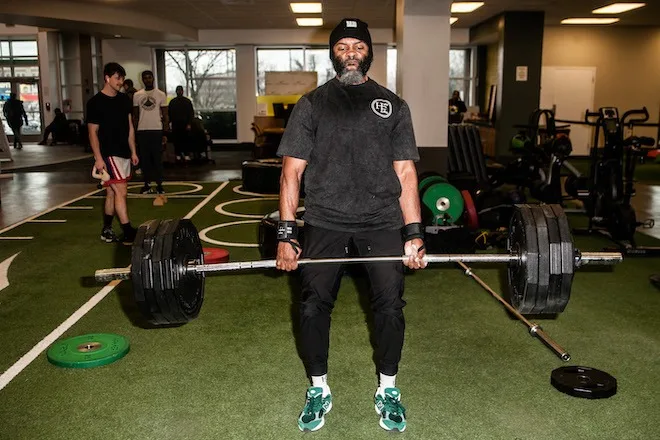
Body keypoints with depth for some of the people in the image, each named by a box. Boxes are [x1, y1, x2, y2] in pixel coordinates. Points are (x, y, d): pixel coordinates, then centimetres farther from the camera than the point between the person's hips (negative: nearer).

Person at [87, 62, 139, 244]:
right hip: (109, 154, -7)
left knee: (112, 193, 12)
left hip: (124, 153, 7)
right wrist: (98, 158, -14)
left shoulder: (124, 100, 11)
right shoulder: (95, 102, -8)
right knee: (121, 192, -11)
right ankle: (128, 232, -9)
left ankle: (106, 230, 21)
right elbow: (93, 132, -9)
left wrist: (133, 152, 12)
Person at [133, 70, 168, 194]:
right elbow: (135, 116, 11)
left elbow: (165, 116, 2)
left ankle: (159, 184, 8)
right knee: (144, 159, 5)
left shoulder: (161, 95, 1)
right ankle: (147, 184, 13)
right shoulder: (137, 95, 7)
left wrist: (165, 133, -5)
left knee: (157, 159, 0)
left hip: (156, 130, -2)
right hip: (142, 131, 2)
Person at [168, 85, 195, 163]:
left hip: (185, 125, -1)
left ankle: (186, 155, 2)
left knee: (186, 140, -4)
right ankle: (178, 155, 7)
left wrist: (189, 124, -6)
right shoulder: (172, 102, 11)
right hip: (175, 125, 1)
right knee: (176, 141, 1)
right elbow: (169, 113, 12)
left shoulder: (187, 101, 7)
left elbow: (191, 113, 3)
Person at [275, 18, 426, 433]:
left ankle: (388, 389, 21)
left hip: (382, 220, 1)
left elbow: (405, 172, 7)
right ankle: (319, 389, 22)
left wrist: (414, 234, -2)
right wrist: (286, 233, -6)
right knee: (314, 306, -1)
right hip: (324, 220, 0)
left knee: (390, 306, -2)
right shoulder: (312, 104, 8)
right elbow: (292, 170, 2)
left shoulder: (393, 105, 11)